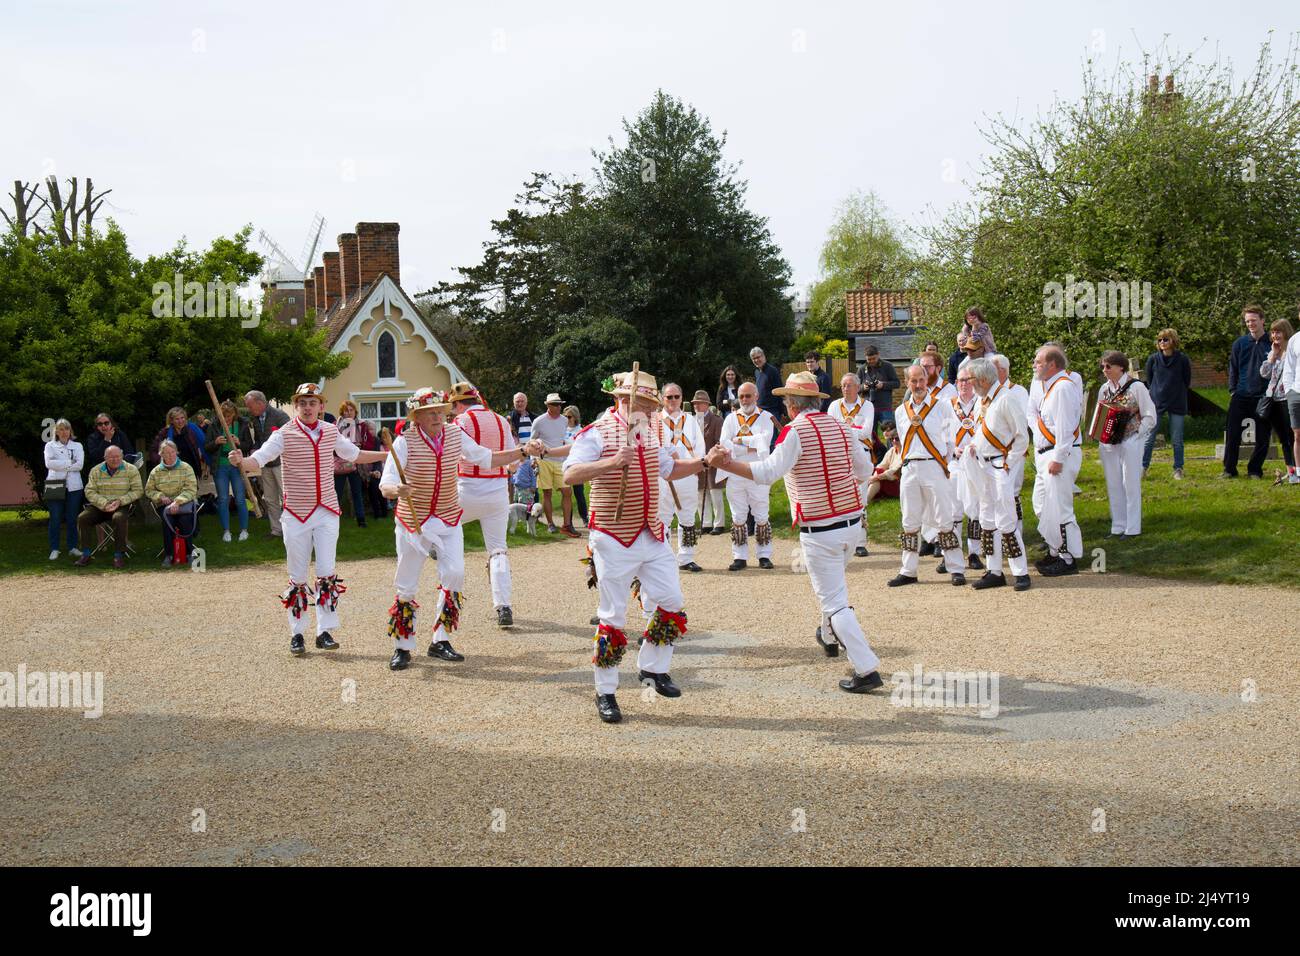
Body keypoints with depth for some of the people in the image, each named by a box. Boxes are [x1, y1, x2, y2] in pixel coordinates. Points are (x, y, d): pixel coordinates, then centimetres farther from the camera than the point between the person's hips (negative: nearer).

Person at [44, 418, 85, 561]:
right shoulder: (50, 446, 10)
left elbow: (80, 464, -2)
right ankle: (54, 549, 2)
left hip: (73, 486, 2)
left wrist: (60, 465, -7)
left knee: (72, 518, 4)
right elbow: (49, 463, -8)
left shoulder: (77, 446, 14)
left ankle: (73, 547, 12)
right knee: (55, 518, -3)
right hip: (55, 485, -1)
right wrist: (70, 463, -8)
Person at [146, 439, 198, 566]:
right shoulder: (156, 471, 12)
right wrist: (161, 497, -7)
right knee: (167, 519, -31)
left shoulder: (186, 468, 3)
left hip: (184, 502, -1)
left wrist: (178, 501, -19)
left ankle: (189, 552, -17)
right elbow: (149, 490, 14)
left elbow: (191, 489, -6)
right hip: (164, 505, 2)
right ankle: (168, 555, -23)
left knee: (185, 519, -33)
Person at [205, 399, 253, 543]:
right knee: (223, 500, 5)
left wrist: (239, 443, -18)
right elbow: (207, 447, 4)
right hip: (220, 467, 1)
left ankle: (244, 530, 14)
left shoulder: (242, 425, -1)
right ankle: (226, 531, 14)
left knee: (240, 500, 1)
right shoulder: (214, 425, 1)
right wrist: (215, 442, -17)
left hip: (237, 466, -1)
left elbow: (250, 445, 2)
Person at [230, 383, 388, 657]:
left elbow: (354, 454, 21)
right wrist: (241, 461, -42)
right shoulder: (284, 434, -8)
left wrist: (389, 454, 19)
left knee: (327, 573, 1)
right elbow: (258, 460, -20)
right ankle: (296, 634, 14)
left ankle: (324, 632, 9)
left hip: (327, 511, 3)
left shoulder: (330, 432, 5)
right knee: (298, 577, 4)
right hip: (296, 513, -3)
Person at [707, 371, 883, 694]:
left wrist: (726, 464, -32)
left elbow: (769, 471, -27)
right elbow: (864, 471, 13)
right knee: (834, 582, 30)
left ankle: (867, 669, -8)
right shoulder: (840, 427, 6)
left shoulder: (796, 431, -14)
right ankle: (830, 637, 51)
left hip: (819, 531, -7)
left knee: (834, 601, -3)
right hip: (852, 522, 7)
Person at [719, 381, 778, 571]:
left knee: (761, 516, 2)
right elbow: (725, 444, -4)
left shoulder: (766, 417, 3)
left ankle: (764, 555, 10)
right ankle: (739, 557, 10)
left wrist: (740, 440, -10)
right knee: (738, 517, 5)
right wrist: (751, 447, -13)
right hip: (735, 474, 2)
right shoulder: (731, 418, 10)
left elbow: (765, 439, -15)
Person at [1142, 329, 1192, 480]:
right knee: (1149, 438, 0)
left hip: (1177, 404, -1)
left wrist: (1176, 394, 9)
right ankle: (1143, 467, 6)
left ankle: (1178, 469, 11)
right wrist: (1155, 393, 9)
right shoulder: (1153, 359, 0)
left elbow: (1187, 382, 7)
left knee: (1177, 439, 4)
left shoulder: (1183, 360, -3)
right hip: (1156, 404, 1)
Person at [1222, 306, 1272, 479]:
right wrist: (1233, 390, 2)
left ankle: (1255, 470, 15)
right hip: (1240, 397, 1)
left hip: (1263, 397, -1)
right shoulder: (1240, 343, 5)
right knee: (1232, 433, -3)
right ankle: (1229, 469, 5)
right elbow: (1232, 368, 9)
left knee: (1262, 437, 3)